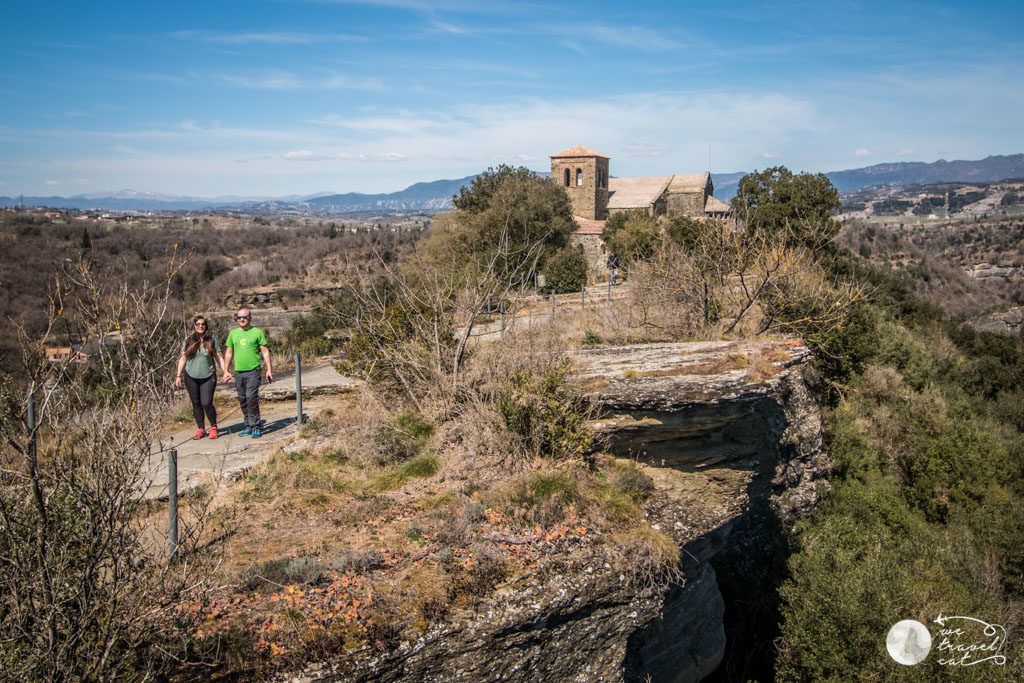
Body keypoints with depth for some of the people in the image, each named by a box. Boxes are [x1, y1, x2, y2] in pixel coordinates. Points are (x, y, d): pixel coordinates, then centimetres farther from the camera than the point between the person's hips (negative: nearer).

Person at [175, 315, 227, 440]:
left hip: (208, 377, -2)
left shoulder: (211, 340, 0)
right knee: (196, 404, 8)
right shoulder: (188, 341, 2)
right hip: (191, 377, 2)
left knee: (206, 403, -11)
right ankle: (201, 429, 19)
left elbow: (218, 357, 4)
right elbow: (183, 358, 8)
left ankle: (214, 427, 8)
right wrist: (178, 376, 6)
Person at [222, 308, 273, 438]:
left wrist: (269, 369, -2)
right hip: (238, 372, 4)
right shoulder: (233, 333, 12)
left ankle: (255, 427, -6)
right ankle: (248, 426, 18)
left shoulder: (257, 332, 1)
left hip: (253, 371, -4)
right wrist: (226, 371, 13)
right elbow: (229, 353, 17)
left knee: (252, 398, -12)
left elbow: (265, 351, 3)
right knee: (243, 400, 8)